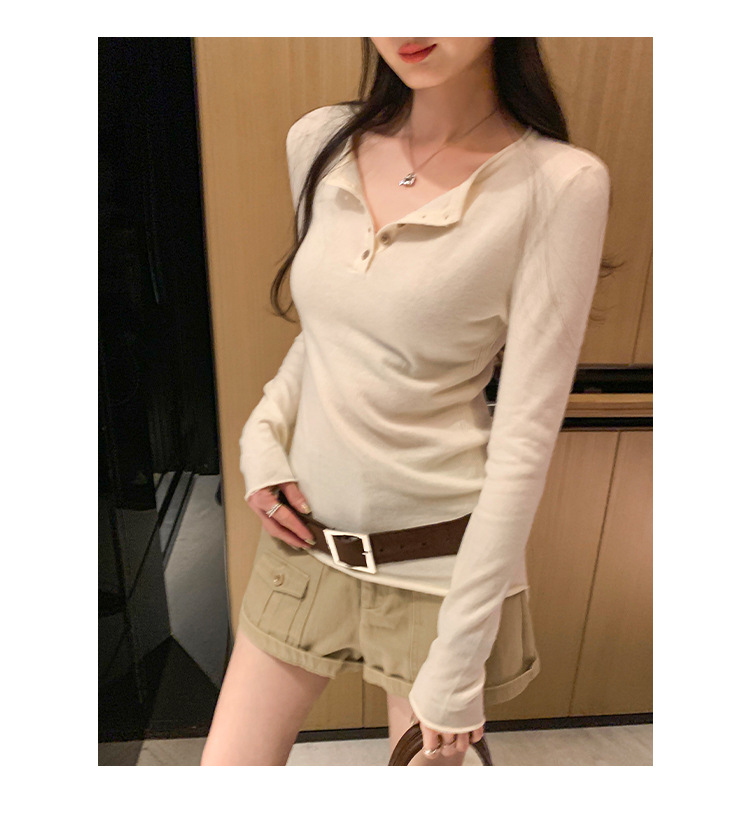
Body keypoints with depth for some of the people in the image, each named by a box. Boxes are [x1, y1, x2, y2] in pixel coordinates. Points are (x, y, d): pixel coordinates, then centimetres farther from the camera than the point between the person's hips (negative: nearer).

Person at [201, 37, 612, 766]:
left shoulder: (560, 185, -14)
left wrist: (457, 660, -11)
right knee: (229, 762, 13)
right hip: (303, 539, 4)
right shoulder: (319, 142, 1)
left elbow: (527, 433, -14)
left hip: (440, 561, -3)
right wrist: (263, 434, -2)